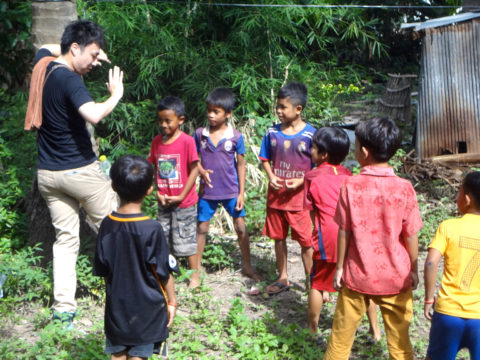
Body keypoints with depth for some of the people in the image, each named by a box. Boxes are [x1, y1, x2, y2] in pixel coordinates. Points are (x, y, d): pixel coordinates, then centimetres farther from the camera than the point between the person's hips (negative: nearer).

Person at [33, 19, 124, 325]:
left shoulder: (44, 65, 6)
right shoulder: (68, 79, -19)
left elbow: (46, 48, 31)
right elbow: (93, 115, -35)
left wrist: (91, 51, 20)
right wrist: (116, 94, -16)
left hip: (48, 173, 8)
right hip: (79, 170, -8)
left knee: (65, 238, 9)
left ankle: (63, 308, 6)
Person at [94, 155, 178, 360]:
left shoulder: (107, 225, -8)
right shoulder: (152, 229, -21)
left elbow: (102, 269, 2)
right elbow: (165, 272, -14)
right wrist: (172, 301, 1)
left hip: (117, 304, 4)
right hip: (147, 307, -4)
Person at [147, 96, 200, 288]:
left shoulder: (187, 141, -13)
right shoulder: (157, 141, 3)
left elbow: (194, 169, -11)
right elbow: (153, 168, 10)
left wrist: (181, 196, -13)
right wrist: (157, 191, -3)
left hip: (183, 202, -5)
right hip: (164, 202, 5)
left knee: (185, 238, 4)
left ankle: (194, 273, 19)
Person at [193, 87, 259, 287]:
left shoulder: (235, 137, -8)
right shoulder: (200, 134, -4)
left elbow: (241, 165, -1)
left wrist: (241, 193, -3)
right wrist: (202, 171, -16)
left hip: (231, 191, -1)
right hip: (207, 191, 1)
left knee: (241, 227, 5)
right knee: (201, 228, 8)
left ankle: (247, 266, 23)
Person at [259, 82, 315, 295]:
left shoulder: (310, 135, -10)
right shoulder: (272, 132, 1)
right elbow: (265, 159, 11)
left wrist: (302, 180, -18)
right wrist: (271, 176, -7)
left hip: (300, 196, -4)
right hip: (276, 195, 4)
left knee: (306, 241, 1)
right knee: (278, 237, 15)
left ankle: (311, 281, 15)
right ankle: (282, 278, 30)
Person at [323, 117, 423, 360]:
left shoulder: (351, 185, -13)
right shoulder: (404, 188, -13)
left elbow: (344, 232, -7)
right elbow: (411, 237, -6)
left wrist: (339, 267, 5)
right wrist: (414, 270, 8)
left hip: (357, 275, 0)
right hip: (395, 276, 0)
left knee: (341, 334, 16)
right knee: (399, 340, 14)